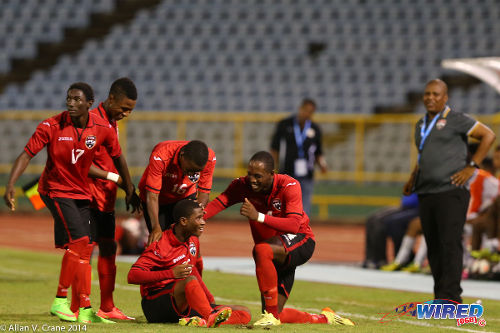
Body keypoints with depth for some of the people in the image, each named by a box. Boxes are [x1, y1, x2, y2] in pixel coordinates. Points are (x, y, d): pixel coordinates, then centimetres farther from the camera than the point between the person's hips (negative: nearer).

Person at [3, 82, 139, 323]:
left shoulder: (103, 129, -7)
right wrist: (10, 185, -28)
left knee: (85, 249, 6)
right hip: (56, 190, -5)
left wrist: (130, 190, 14)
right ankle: (60, 301, -9)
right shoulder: (51, 127, -17)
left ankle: (85, 310, 13)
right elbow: (27, 154, -16)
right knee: (79, 241, -19)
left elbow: (117, 158, 9)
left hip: (82, 192, 5)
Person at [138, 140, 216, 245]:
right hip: (159, 199, -3)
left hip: (186, 197, 3)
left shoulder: (209, 159, -29)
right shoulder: (160, 156, -39)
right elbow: (152, 196, -38)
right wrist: (156, 227, -48)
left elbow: (204, 193, -19)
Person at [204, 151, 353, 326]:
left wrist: (259, 217, -43)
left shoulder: (289, 186, -20)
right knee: (274, 316, 2)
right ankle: (324, 318, 27)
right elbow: (218, 203, -21)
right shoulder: (243, 185, -7)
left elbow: (294, 225, -33)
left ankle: (271, 314, -30)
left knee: (261, 250, -38)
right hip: (276, 258, 6)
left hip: (300, 242, -6)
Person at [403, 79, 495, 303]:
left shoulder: (455, 120, -4)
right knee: (433, 247, 6)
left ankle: (450, 296, -16)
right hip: (426, 193, 7)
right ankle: (440, 298, 10)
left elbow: (488, 135, -6)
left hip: (450, 192, -7)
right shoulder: (421, 125, 19)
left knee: (450, 243, -13)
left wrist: (471, 167, -10)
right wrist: (412, 179, 19)